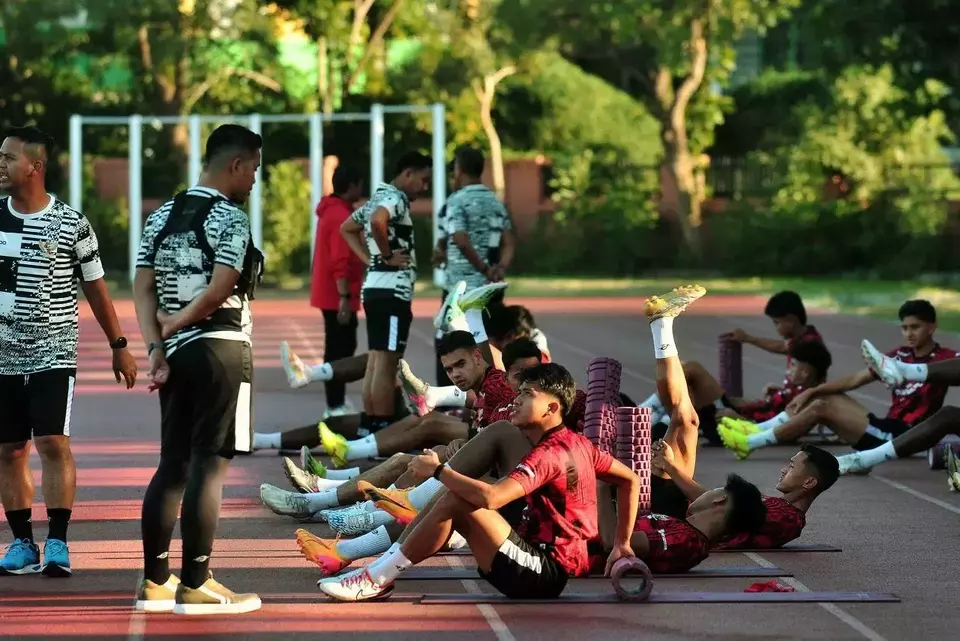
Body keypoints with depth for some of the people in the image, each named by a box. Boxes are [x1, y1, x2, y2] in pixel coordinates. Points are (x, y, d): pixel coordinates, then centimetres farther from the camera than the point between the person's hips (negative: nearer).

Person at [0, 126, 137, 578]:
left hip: (53, 354, -4)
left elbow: (95, 287, 5)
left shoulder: (70, 223, -4)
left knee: (53, 442, -13)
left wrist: (118, 346, 8)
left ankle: (57, 542, -10)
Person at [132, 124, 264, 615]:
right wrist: (174, 325, -6)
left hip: (176, 351, 8)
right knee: (209, 464, -5)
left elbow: (143, 287, 6)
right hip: (220, 349, -7)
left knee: (173, 464, 12)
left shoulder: (162, 216, 13)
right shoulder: (230, 219, -9)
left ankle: (155, 581, 14)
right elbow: (221, 290, -18)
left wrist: (155, 345, 0)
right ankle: (195, 585, -5)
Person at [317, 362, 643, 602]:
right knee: (452, 500, 9)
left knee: (456, 501, -20)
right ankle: (384, 567, 0)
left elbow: (489, 497, -31)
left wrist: (438, 470, -18)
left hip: (541, 574, -10)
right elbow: (630, 480, 20)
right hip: (549, 570, 10)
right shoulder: (578, 443, 11)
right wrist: (621, 544, 19)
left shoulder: (548, 454, -19)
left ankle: (378, 578, -14)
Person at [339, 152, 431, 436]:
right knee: (386, 362, -9)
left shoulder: (379, 197, 19)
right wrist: (387, 256, -19)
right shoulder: (395, 198, -11)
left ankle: (369, 428, 15)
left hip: (375, 287, 10)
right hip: (392, 289, -10)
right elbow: (378, 222, -33)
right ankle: (382, 431, -9)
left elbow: (347, 228, 29)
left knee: (376, 362, 12)